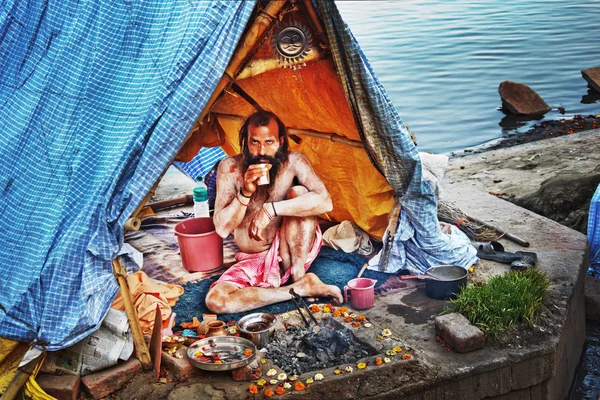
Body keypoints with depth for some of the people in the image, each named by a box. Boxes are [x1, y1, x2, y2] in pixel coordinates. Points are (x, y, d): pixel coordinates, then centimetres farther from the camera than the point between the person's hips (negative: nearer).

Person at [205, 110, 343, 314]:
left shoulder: (293, 162, -13)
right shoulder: (230, 168, -11)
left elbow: (325, 201, -30)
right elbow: (222, 228, -15)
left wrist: (271, 209, -35)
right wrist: (245, 193, -30)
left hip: (294, 250, -1)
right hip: (254, 260, 2)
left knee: (299, 193, -26)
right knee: (215, 301, -25)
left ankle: (298, 273, -16)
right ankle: (301, 289, -21)